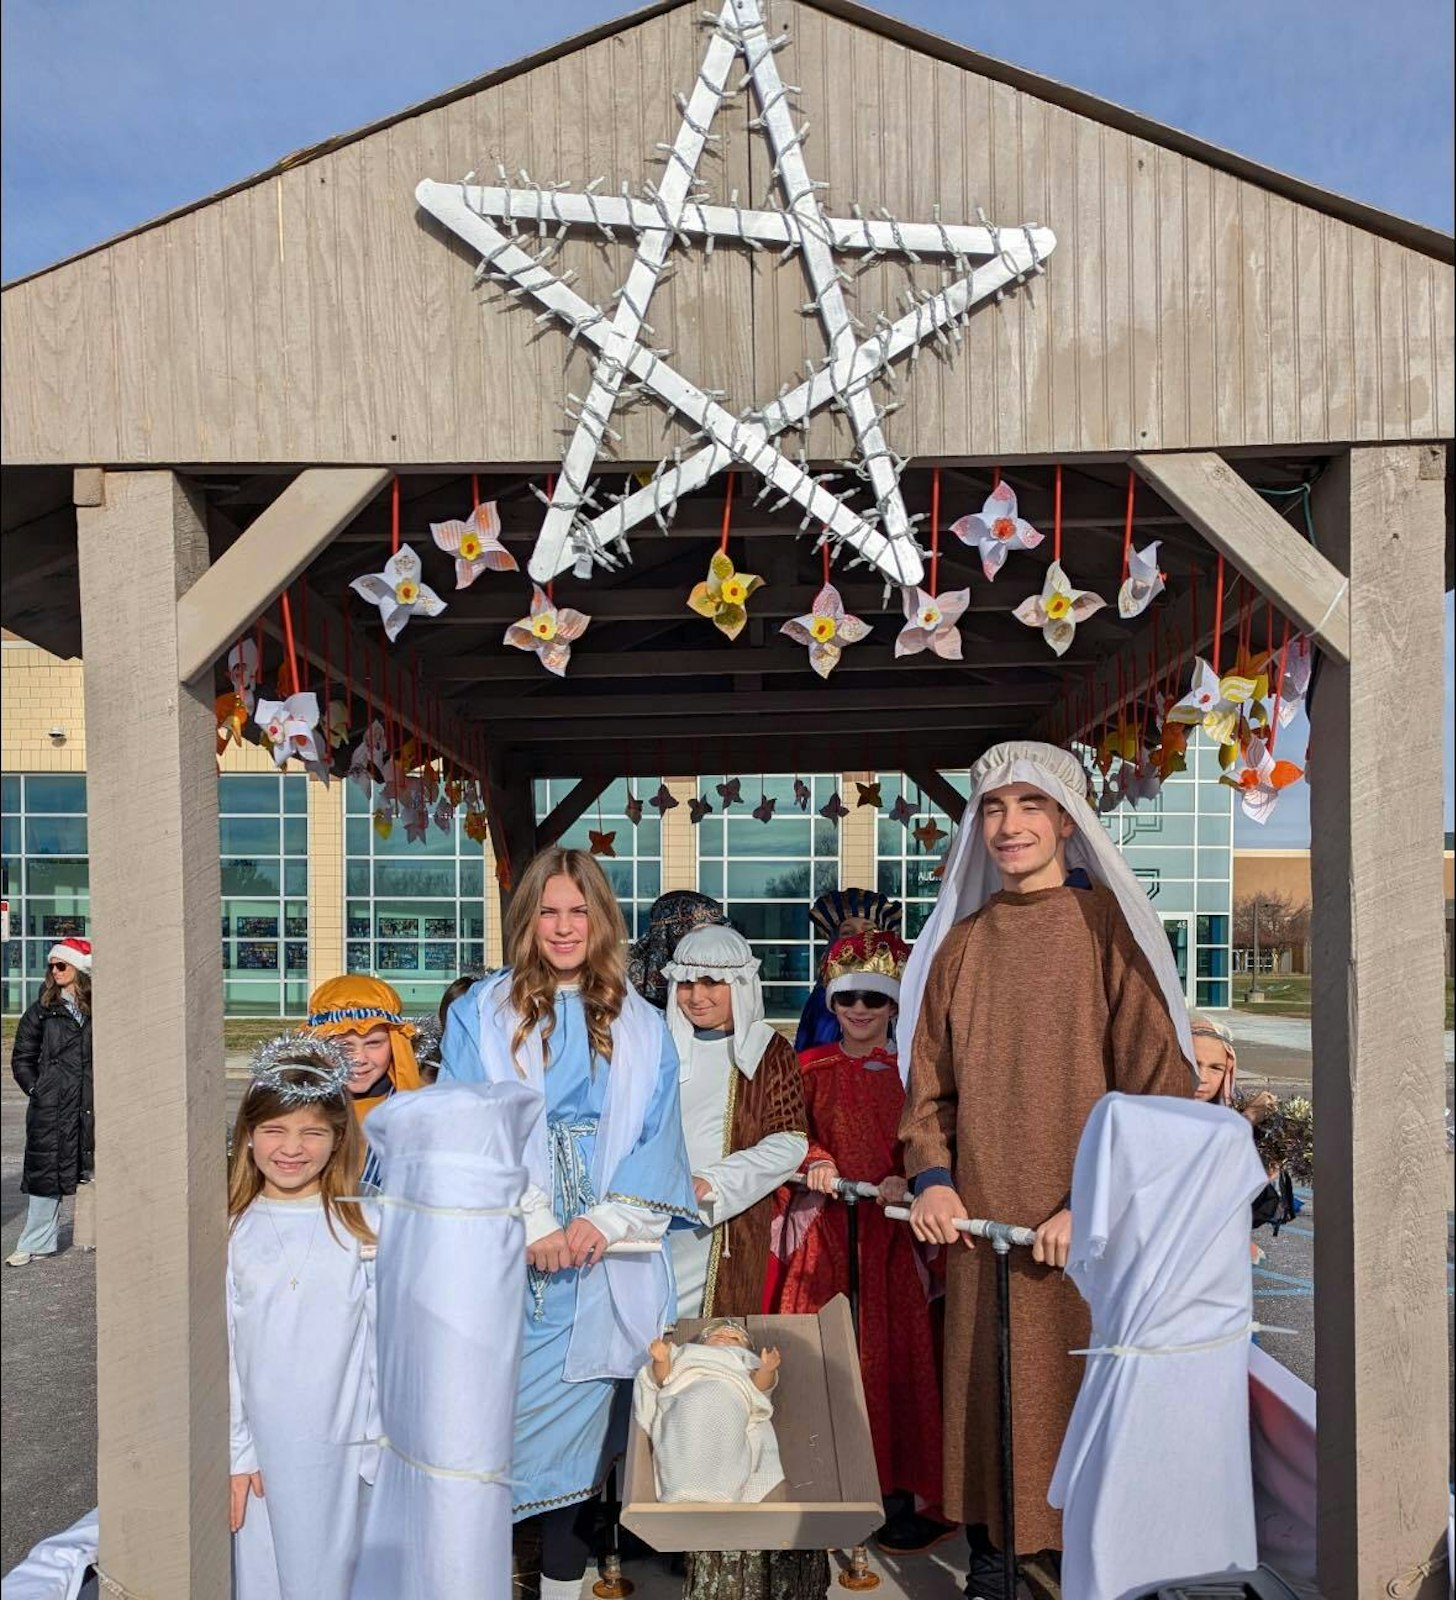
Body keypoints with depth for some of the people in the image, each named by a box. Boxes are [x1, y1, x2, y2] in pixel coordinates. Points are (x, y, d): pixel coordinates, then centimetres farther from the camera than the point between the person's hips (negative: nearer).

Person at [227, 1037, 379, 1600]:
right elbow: (219, 1349, -1)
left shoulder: (363, 1229, -6)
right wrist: (235, 1453, -3)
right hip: (257, 1448, 1)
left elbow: (383, 1347, -2)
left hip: (338, 1448, -1)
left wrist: (379, 1452, -2)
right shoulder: (231, 1232, -3)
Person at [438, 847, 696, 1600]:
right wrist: (532, 1225, -13)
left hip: (608, 1262, 1)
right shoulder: (481, 1013, 4)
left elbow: (658, 1142, 3)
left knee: (579, 1423, 5)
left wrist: (606, 1221, -12)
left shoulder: (642, 1028, 9)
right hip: (507, 1260, -1)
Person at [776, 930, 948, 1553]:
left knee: (893, 1354, -2)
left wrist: (905, 1182, -17)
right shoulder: (811, 1068, 9)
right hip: (825, 1230, 1)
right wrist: (813, 1161, -16)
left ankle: (898, 1494, 7)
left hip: (890, 1228, 0)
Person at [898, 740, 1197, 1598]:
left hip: (1087, 1232, -3)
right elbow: (930, 1085, 12)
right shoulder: (957, 946, 9)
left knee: (1083, 1404, 4)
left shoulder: (1108, 926, -3)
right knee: (987, 1400, 9)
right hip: (982, 1226, 3)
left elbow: (1156, 1080, -8)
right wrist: (933, 1178, -4)